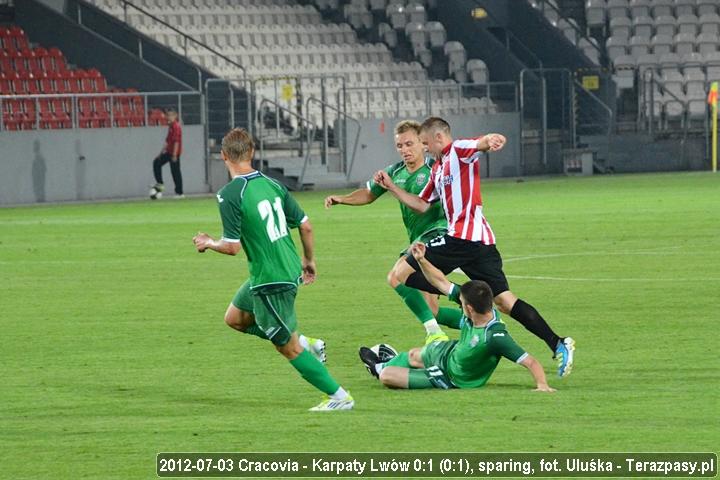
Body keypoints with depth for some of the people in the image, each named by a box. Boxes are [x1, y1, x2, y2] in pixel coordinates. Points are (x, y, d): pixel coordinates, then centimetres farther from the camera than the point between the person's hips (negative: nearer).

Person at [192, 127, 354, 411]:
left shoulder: (229, 195, -18)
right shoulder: (272, 185, 3)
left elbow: (232, 247, -18)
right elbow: (305, 226, 6)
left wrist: (208, 243, 3)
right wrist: (309, 261, 22)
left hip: (270, 281, -8)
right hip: (290, 270, 8)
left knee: (290, 348, 4)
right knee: (234, 318, 25)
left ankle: (339, 396, 6)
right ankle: (306, 344, 24)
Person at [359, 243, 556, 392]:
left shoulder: (496, 337, -43)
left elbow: (531, 362, -43)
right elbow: (442, 283, -10)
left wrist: (542, 384, -57)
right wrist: (421, 260, -19)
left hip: (451, 378, -6)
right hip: (448, 352, 6)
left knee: (386, 377, 3)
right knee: (412, 355, 33)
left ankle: (379, 369, 42)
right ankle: (381, 365, 68)